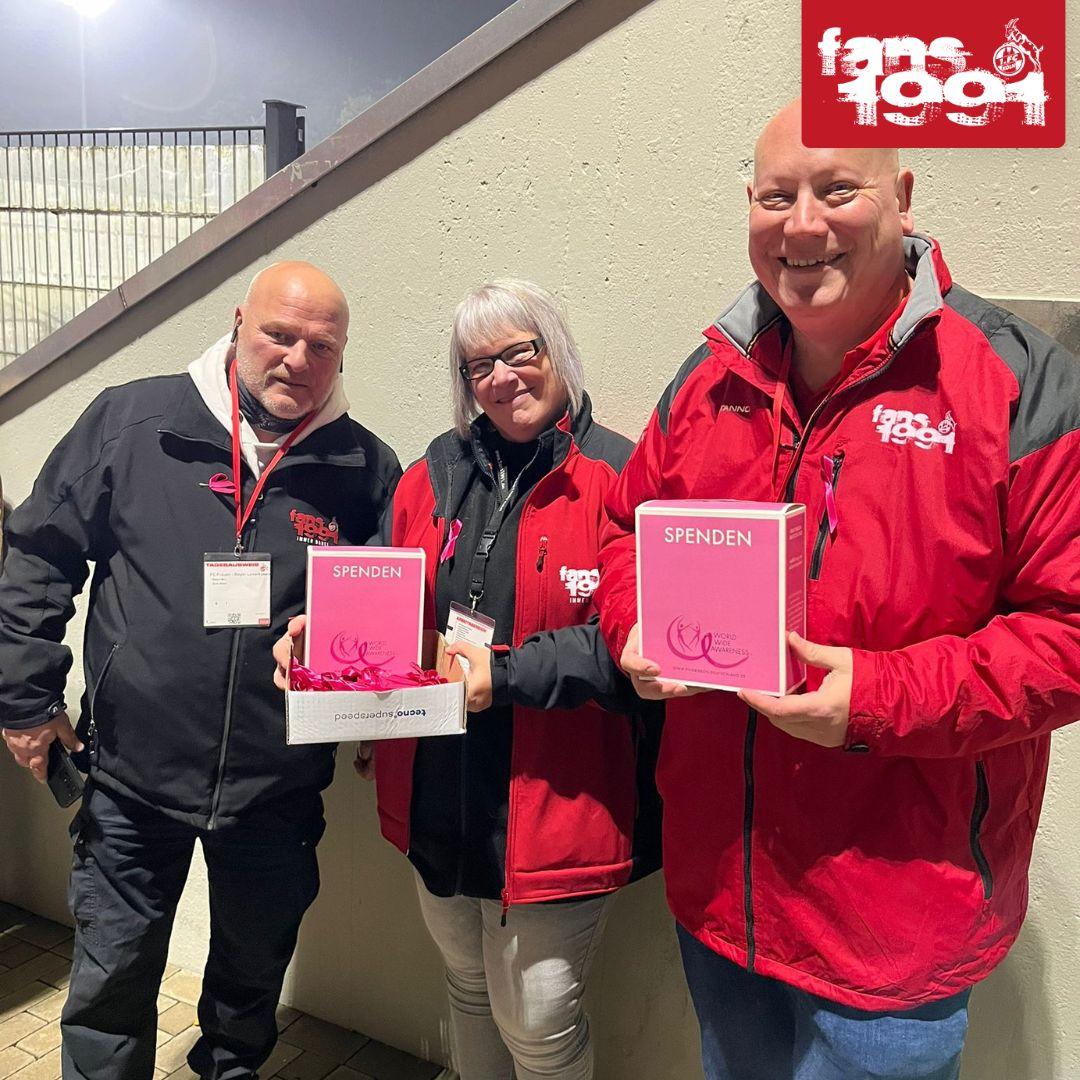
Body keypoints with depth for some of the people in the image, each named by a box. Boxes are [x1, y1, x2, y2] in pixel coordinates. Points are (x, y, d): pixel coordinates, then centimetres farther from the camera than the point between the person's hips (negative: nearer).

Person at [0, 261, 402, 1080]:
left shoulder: (365, 469, -4)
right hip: (133, 775, -1)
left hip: (278, 789, 1)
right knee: (112, 980, 13)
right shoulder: (131, 421, -5)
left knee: (253, 974, 21)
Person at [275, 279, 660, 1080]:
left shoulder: (613, 477, -12)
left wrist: (507, 670, -24)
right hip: (440, 797, 6)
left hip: (554, 805, -5)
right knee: (468, 988, 26)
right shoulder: (436, 474, 6)